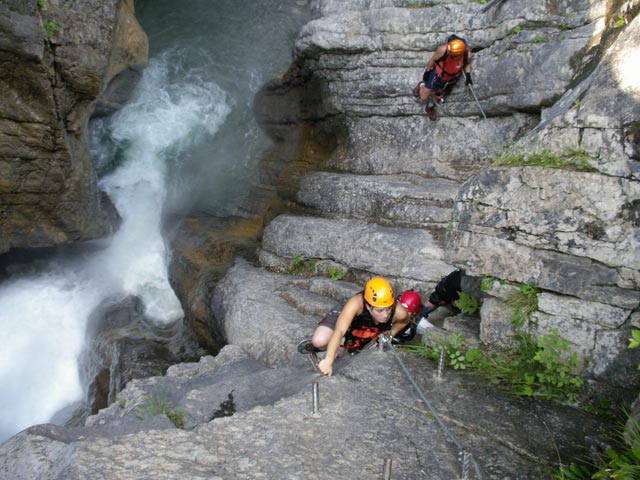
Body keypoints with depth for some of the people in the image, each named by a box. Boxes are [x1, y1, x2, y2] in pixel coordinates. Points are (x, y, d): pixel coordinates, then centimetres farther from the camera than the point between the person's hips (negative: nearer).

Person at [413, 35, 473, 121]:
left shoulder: (467, 54, -27)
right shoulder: (443, 50, -37)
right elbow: (433, 59, -16)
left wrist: (468, 75, -13)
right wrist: (427, 72, -7)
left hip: (450, 80, 3)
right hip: (437, 74, -2)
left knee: (437, 99, 19)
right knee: (423, 98, 2)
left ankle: (430, 107, 54)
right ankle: (421, 86, 35)